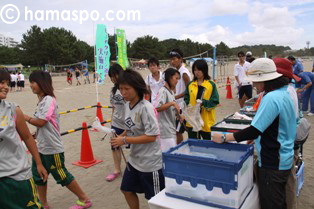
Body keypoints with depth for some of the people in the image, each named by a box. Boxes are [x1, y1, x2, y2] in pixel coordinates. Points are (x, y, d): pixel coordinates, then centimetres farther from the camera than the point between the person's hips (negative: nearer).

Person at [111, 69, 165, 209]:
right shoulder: (127, 105, 1)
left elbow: (151, 136, -26)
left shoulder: (146, 108, -24)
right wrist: (120, 136, -6)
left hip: (150, 162, -8)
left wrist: (125, 140, -24)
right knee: (127, 190, 21)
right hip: (134, 159, 8)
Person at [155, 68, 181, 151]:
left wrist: (179, 115, 3)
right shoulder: (163, 91, -14)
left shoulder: (171, 92, 13)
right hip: (165, 130, -9)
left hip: (171, 128, 9)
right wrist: (172, 103, -26)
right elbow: (158, 108, -26)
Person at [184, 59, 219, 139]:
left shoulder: (211, 85, -3)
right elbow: (186, 100, 8)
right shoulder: (190, 85, 7)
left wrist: (203, 103, -21)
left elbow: (215, 101, -7)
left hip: (206, 121, -2)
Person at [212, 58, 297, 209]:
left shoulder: (271, 98, -24)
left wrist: (224, 138, -20)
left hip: (273, 163, -9)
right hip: (283, 159, 9)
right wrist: (255, 137, 15)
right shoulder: (283, 93, 7)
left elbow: (254, 131, -27)